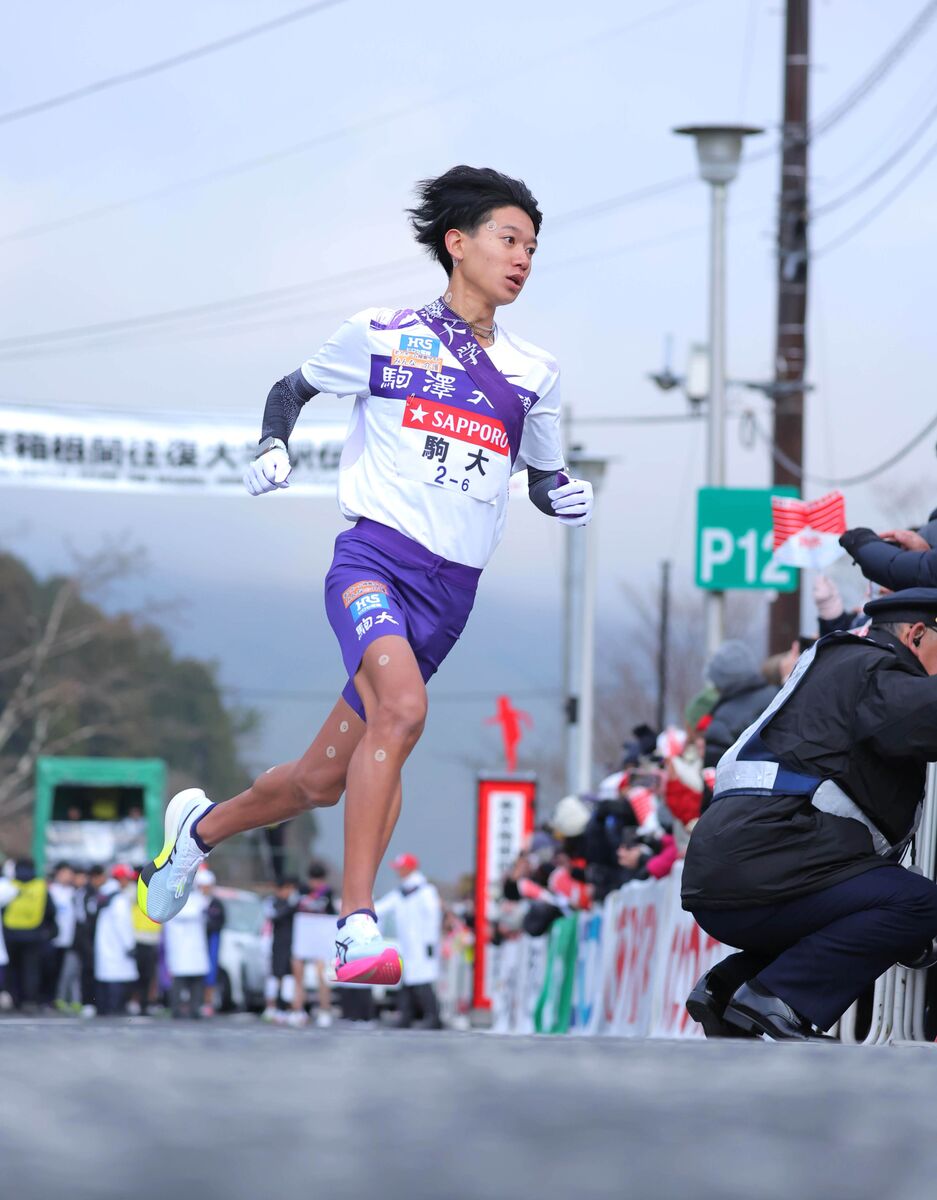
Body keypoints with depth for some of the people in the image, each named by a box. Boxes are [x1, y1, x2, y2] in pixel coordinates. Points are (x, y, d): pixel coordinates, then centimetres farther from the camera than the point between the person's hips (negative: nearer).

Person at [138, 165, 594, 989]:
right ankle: (358, 927, -32)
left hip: (451, 593, 5)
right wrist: (274, 449, -1)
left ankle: (200, 828, 38)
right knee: (402, 708, -33)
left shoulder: (533, 373, 13)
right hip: (373, 557, -5)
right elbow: (293, 388, 18)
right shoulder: (381, 335, 3)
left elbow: (543, 478, 23)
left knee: (326, 779, 8)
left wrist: (567, 496, 1)